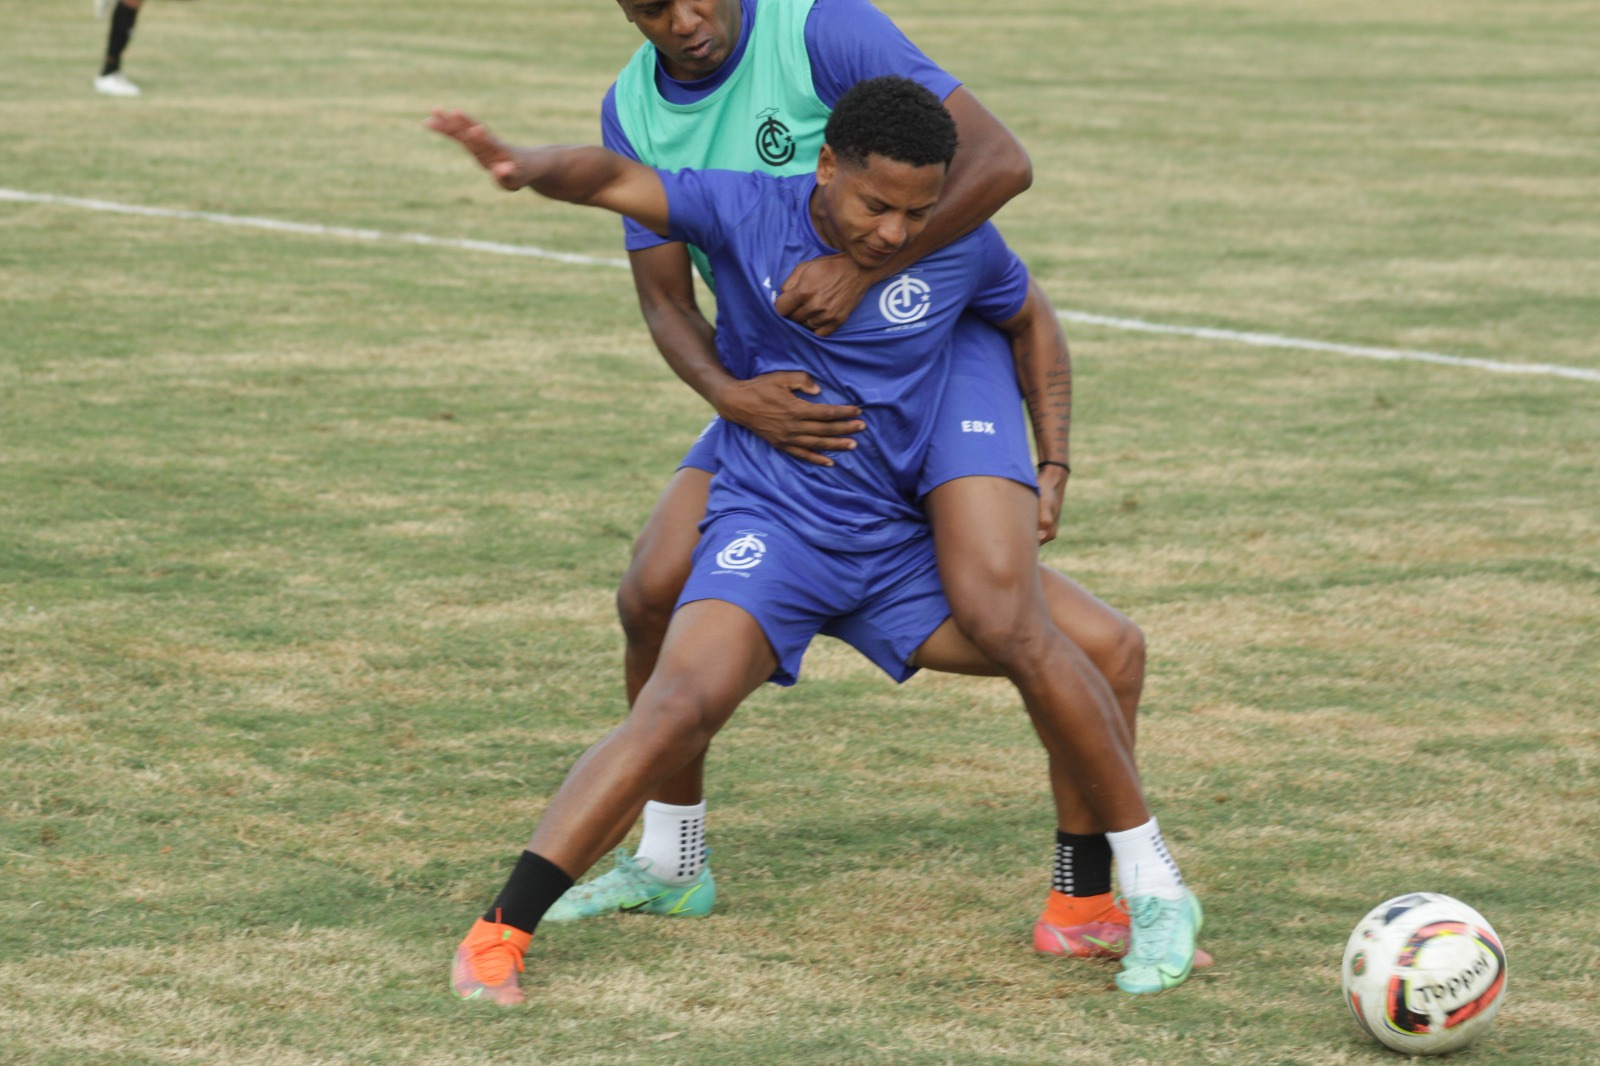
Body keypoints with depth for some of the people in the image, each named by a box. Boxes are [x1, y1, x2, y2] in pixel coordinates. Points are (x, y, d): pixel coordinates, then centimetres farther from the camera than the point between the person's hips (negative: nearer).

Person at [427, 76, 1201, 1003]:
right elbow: (615, 178, -12)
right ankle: (499, 935, -22)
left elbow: (1032, 319, 15)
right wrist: (528, 166, -35)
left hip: (897, 542, 3)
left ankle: (1157, 894, 2)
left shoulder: (961, 248, -5)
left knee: (1040, 650, -18)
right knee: (680, 707, -26)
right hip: (766, 529, -3)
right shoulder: (747, 213, -10)